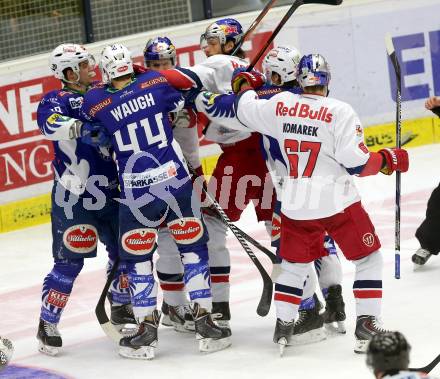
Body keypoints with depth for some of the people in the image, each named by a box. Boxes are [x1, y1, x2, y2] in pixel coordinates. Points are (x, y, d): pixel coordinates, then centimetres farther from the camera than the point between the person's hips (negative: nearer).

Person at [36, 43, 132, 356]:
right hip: (73, 198, -6)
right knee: (70, 261, -8)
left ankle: (121, 308, 33)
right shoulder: (55, 100, -6)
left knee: (124, 250, 11)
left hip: (108, 192, 6)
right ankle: (48, 325, 3)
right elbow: (51, 124, -28)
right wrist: (85, 127, -40)